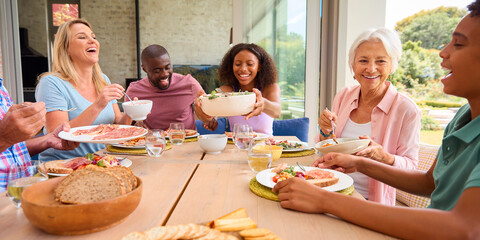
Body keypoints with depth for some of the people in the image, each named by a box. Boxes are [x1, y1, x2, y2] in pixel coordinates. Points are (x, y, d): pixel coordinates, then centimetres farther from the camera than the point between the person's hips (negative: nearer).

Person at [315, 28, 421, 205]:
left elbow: (410, 168, -5)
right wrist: (326, 132, -9)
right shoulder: (344, 96, 5)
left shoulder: (406, 110, -10)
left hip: (371, 203, -4)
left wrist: (383, 157, -25)